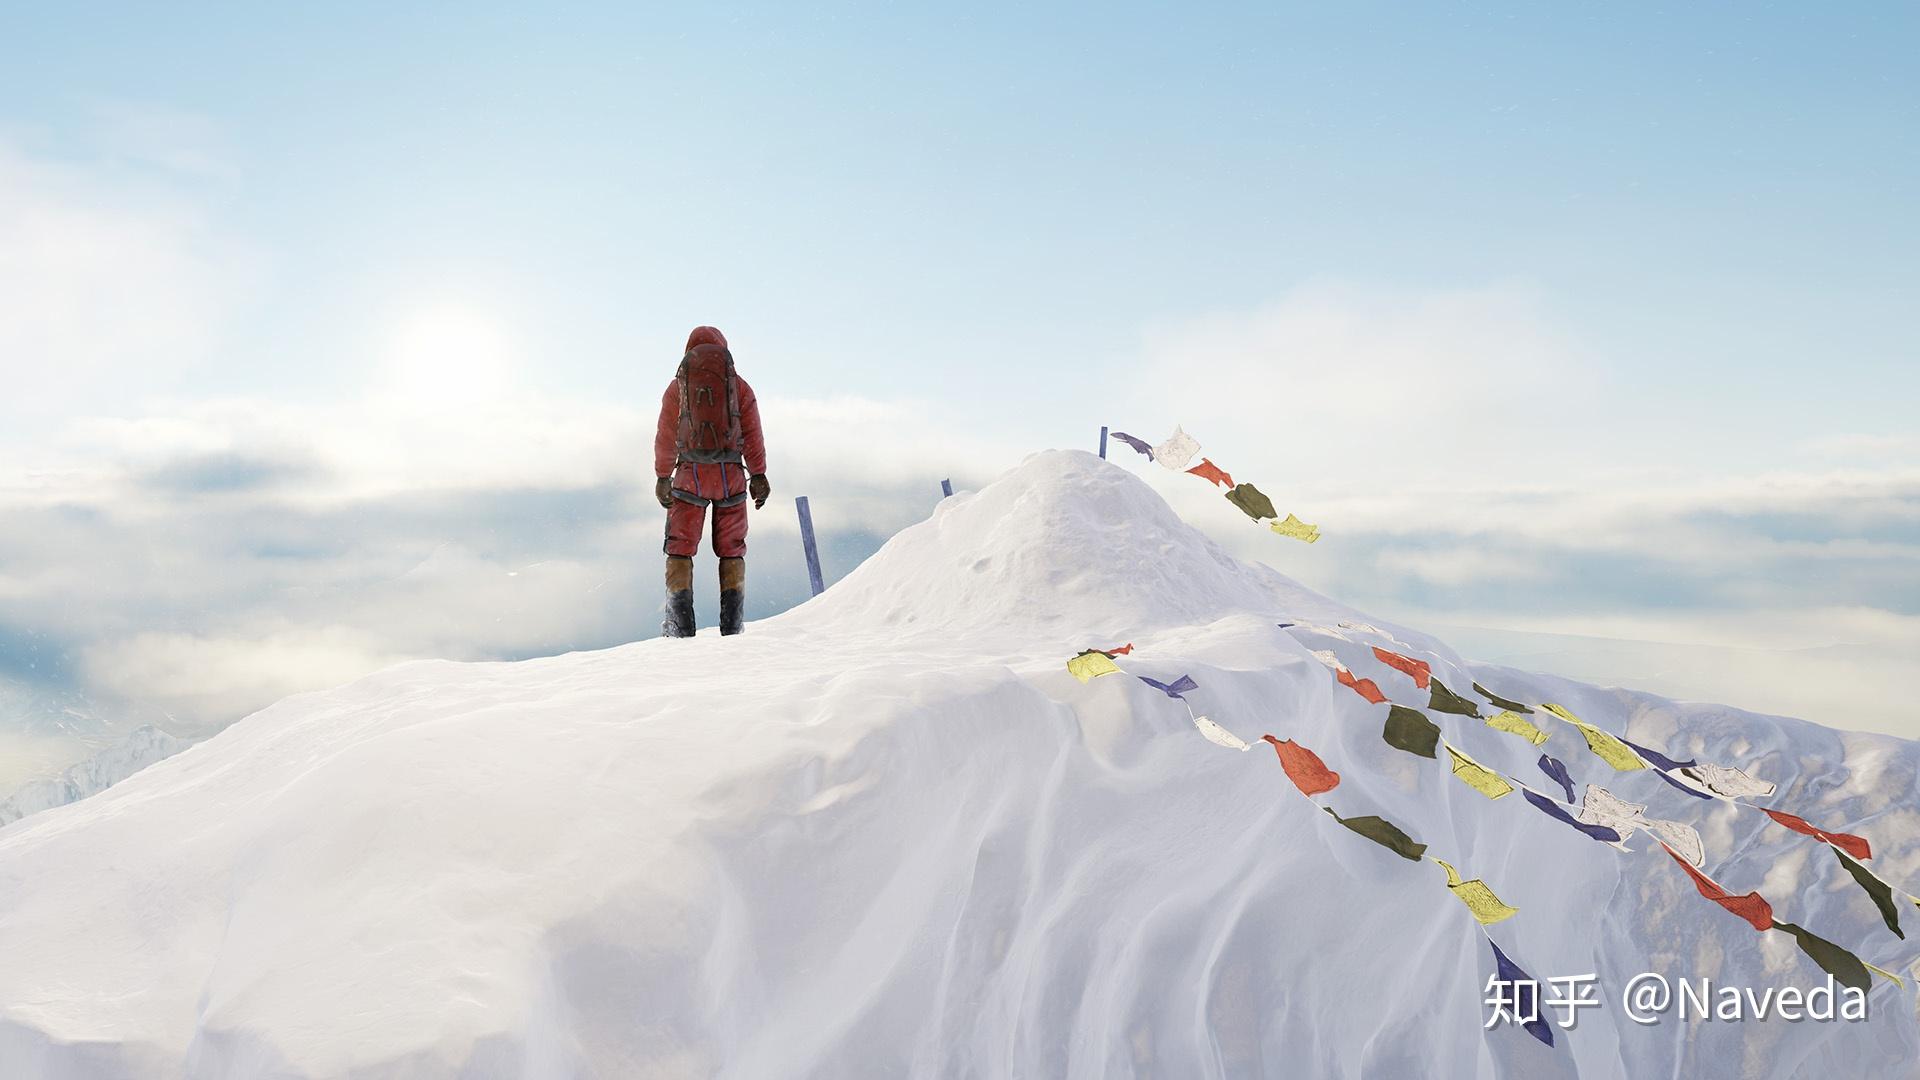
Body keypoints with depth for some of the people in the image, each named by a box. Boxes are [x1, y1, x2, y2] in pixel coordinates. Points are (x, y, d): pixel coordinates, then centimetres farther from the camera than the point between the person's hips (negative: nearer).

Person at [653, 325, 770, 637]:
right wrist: (758, 475, 7)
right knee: (731, 551, 8)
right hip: (731, 474, 1)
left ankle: (681, 625, -1)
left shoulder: (677, 386, 7)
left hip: (690, 474, 0)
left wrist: (662, 477, 14)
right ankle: (732, 625, 3)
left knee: (680, 549, 6)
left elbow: (665, 438, 8)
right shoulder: (739, 385, 7)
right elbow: (753, 435, 3)